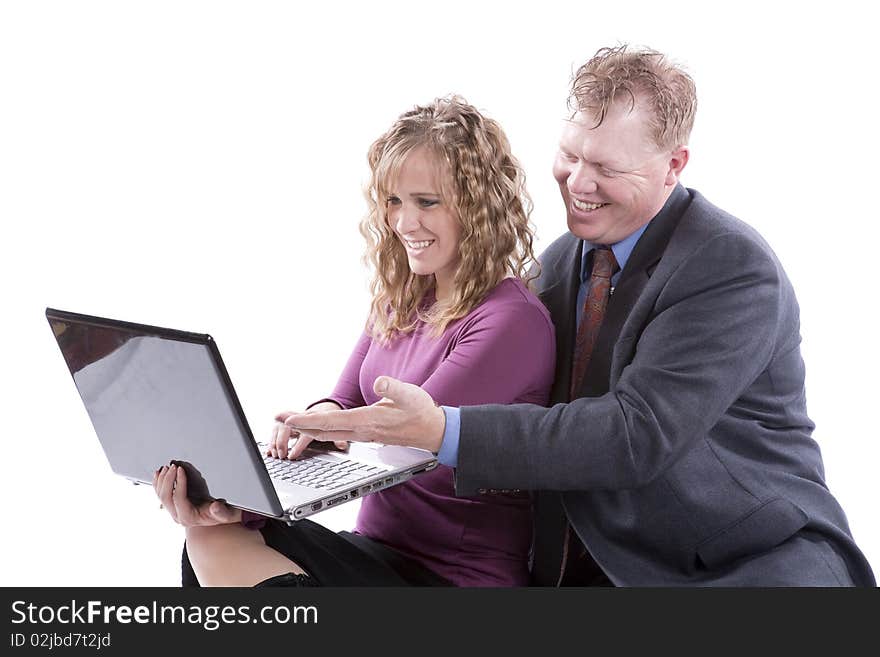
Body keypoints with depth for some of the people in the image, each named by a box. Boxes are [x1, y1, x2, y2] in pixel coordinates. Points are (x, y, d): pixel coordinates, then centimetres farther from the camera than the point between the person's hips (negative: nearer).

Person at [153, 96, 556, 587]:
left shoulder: (513, 321, -14)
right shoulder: (399, 299, 11)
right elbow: (344, 404, 7)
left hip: (457, 575, -6)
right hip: (375, 546, 7)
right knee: (213, 539, -20)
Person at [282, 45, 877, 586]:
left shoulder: (735, 267, -16)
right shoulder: (558, 263, 9)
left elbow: (639, 434, -25)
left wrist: (443, 430, -29)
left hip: (755, 559, -5)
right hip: (596, 562, 5)